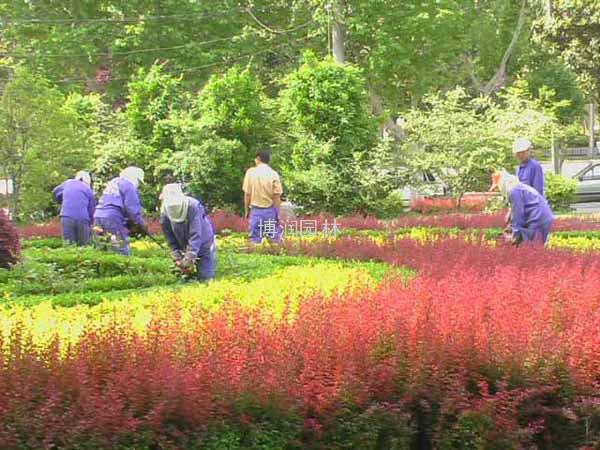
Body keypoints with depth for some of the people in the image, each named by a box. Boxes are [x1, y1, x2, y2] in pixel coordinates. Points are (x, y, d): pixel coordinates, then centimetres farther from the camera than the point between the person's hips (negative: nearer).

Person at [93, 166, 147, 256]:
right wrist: (142, 225, 0)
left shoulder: (113, 182, 26)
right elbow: (133, 208, -10)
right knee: (123, 253, -7)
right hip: (113, 218, -9)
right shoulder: (129, 185, -1)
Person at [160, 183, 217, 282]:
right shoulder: (165, 214, -16)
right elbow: (171, 241, -7)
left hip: (204, 244, -4)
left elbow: (195, 235, -34)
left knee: (205, 278, -1)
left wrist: (188, 259, -38)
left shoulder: (193, 206, -31)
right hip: (186, 247, 4)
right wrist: (177, 258, -16)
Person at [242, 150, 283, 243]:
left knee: (255, 239, 6)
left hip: (256, 210, 0)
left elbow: (247, 194, -3)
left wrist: (247, 210, 8)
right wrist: (277, 214, 0)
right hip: (270, 210, 0)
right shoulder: (273, 174, -7)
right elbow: (277, 196, -8)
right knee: (274, 238, 8)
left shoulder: (251, 172, -6)